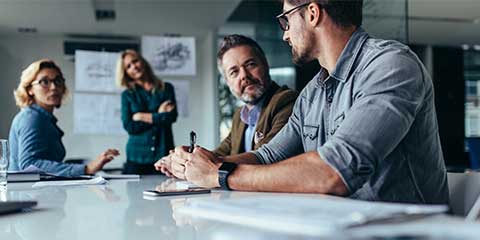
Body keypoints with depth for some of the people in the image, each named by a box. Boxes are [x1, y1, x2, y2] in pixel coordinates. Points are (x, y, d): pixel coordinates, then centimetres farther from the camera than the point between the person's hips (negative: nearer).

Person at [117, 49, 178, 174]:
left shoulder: (166, 88, 9)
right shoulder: (127, 95, 9)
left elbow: (172, 116, -5)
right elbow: (129, 127, -3)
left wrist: (143, 116, -2)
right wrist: (159, 116, -4)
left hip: (163, 154, 0)